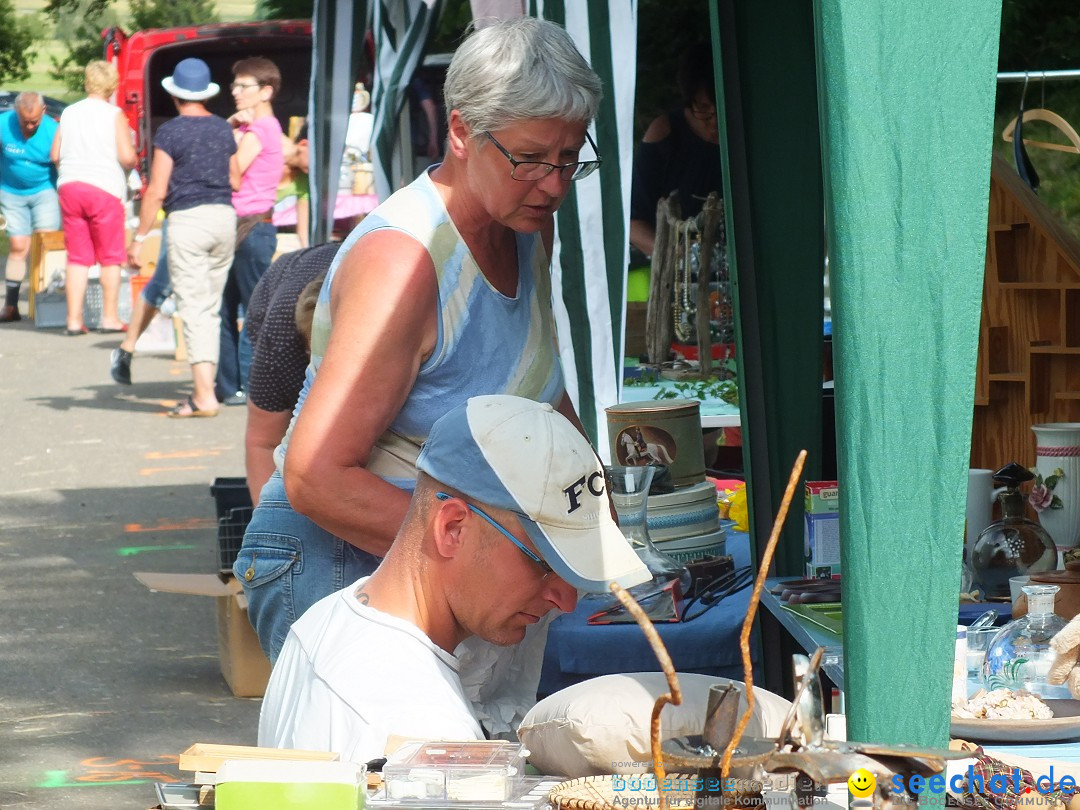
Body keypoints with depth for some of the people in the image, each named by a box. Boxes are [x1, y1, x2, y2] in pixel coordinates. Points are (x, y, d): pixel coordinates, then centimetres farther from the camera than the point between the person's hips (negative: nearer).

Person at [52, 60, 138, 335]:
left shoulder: (69, 113, 8)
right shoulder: (114, 114, -5)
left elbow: (55, 155, 10)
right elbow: (127, 156, -12)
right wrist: (132, 163, 10)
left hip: (69, 186, 4)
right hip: (104, 188, -4)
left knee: (77, 257, 7)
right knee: (110, 258, 7)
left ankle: (74, 318, 4)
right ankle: (110, 317, 7)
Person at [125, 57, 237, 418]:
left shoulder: (169, 132, -7)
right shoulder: (224, 129, 10)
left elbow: (156, 192, -10)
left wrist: (138, 238, -4)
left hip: (187, 219, -5)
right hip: (225, 216, 5)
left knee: (193, 308, -7)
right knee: (211, 307, 14)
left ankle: (204, 396, -14)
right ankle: (206, 384, 17)